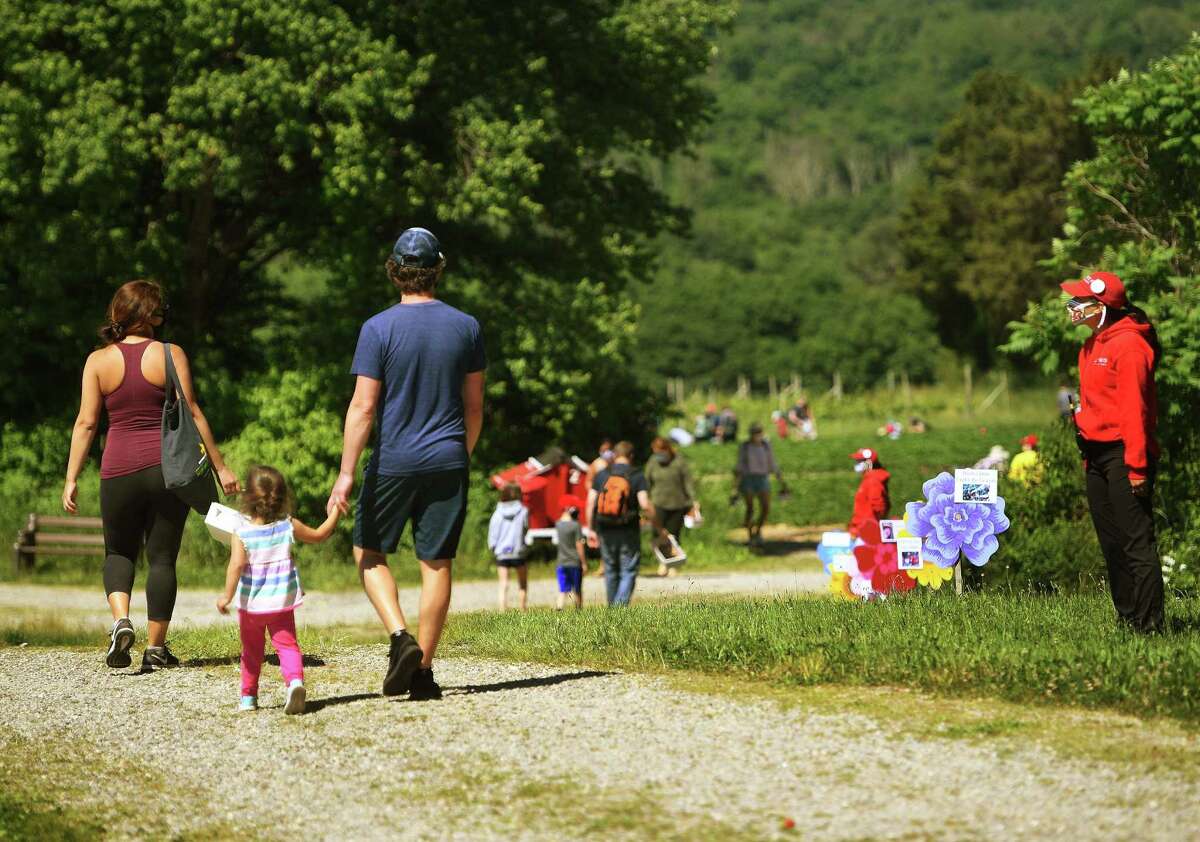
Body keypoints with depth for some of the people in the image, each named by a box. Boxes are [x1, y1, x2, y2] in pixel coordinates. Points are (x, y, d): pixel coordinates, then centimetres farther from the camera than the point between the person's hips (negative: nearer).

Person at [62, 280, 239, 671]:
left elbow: (86, 423, 0)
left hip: (118, 470, 1)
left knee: (119, 552, 18)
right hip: (168, 466, -1)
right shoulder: (170, 355, -2)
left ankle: (121, 621, -6)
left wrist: (71, 478, 3)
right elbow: (192, 414, -4)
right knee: (162, 557, 8)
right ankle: (155, 647, 9)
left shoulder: (98, 360, 2)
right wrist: (220, 466, 0)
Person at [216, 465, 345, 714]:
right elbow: (319, 535, 12)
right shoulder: (289, 527, -3)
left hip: (250, 603, 0)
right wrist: (334, 514, 24)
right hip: (282, 603, 0)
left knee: (251, 650, 17)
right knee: (287, 645, 0)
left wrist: (227, 595, -20)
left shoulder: (241, 533, -11)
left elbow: (236, 564, -23)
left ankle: (248, 696, 24)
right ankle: (295, 680, -29)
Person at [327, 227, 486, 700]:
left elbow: (363, 407, -12)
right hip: (448, 461, 3)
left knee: (369, 553, 14)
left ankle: (401, 638, -5)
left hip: (393, 461, -2)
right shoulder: (466, 328, 2)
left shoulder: (378, 329, -8)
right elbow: (474, 406, 9)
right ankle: (423, 671, 7)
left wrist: (346, 473, -10)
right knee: (436, 563, 5)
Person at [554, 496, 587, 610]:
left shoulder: (558, 524, 2)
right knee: (577, 591, 9)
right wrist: (584, 563, -4)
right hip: (575, 562, -4)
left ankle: (559, 609, -17)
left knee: (562, 591, 0)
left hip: (561, 563, 4)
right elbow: (579, 546, -11)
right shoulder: (575, 525, -11)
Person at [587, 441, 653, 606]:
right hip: (629, 533, -3)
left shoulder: (602, 475, 3)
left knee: (611, 572, 16)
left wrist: (591, 529, 6)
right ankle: (621, 607, -16)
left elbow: (590, 503, -1)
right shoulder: (637, 476, -5)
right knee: (628, 573, 1)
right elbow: (644, 504, -15)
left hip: (606, 532, 3)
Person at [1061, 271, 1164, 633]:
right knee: (1111, 545, 13)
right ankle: (1127, 618, 20)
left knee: (1137, 541, -9)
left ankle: (1149, 624, -8)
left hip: (1122, 454, -10)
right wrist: (1087, 454, 15)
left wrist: (1137, 465, -20)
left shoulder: (1128, 345, -13)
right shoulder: (1093, 346, 16)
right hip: (1097, 455, 10)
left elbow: (1135, 409, -17)